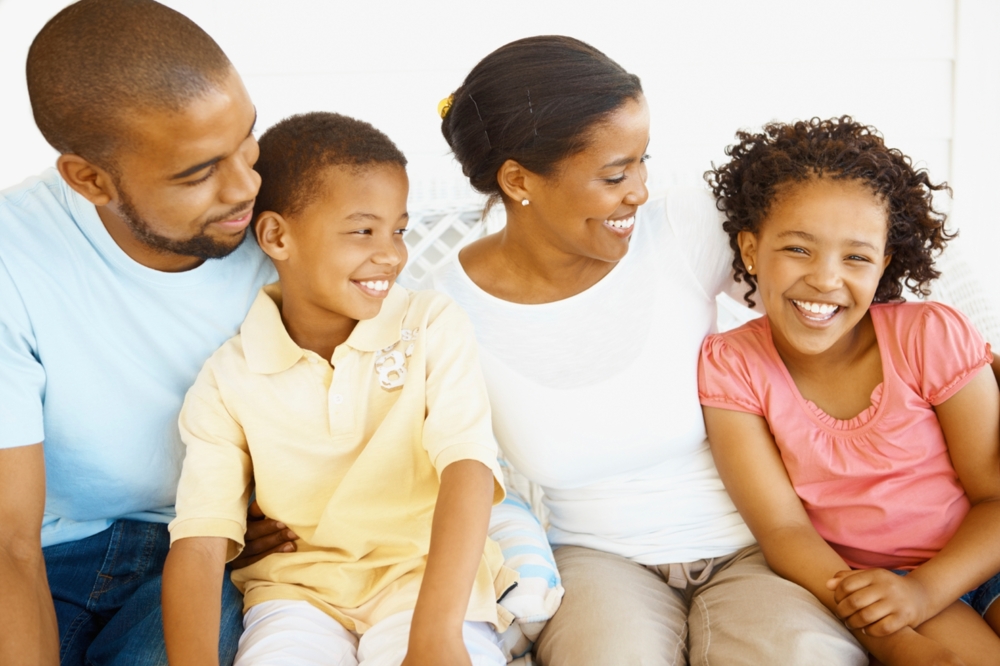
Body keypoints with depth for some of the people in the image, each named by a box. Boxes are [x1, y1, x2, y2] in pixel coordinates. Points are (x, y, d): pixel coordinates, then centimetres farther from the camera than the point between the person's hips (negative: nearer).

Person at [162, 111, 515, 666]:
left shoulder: (434, 328, -4)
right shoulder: (227, 381, -2)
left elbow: (467, 463, -18)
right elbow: (199, 542, -8)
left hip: (426, 576, 0)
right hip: (299, 587, 1)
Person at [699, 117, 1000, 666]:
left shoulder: (932, 336, -10)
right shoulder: (729, 367, -9)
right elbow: (782, 527, -12)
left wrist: (927, 589, -23)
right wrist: (869, 618, -29)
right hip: (859, 576, -1)